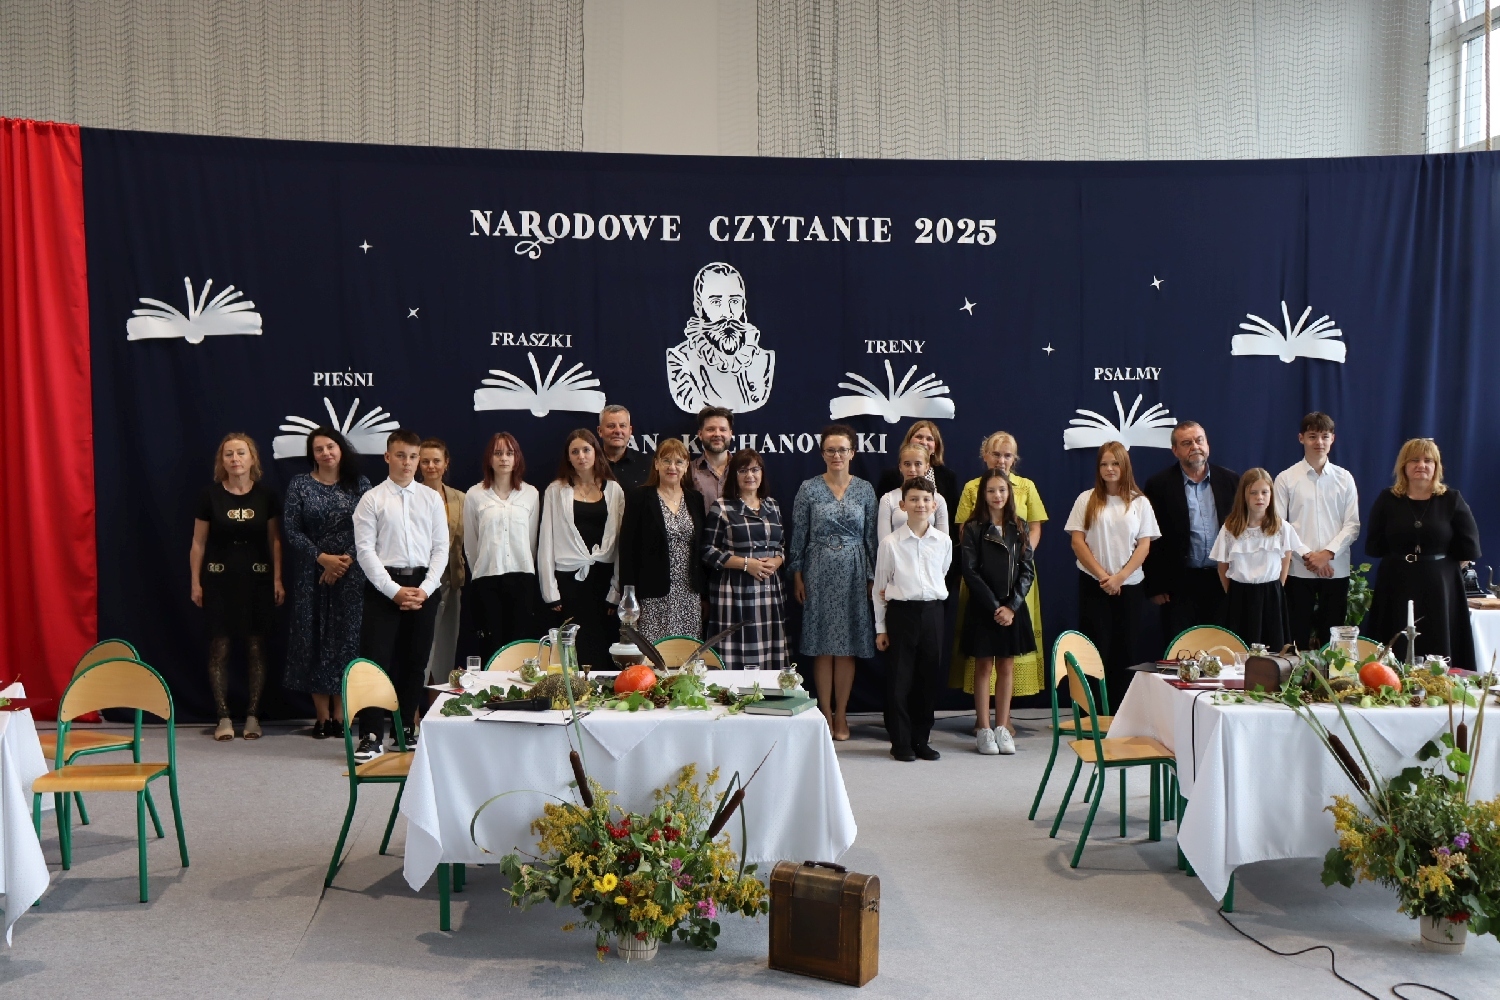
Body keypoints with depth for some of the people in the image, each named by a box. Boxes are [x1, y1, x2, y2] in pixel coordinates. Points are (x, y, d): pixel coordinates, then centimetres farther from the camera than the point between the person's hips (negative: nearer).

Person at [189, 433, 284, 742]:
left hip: (257, 579, 1)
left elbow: (275, 541, 5)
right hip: (219, 579, 0)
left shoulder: (266, 496, 3)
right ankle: (224, 717, 8)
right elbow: (198, 543, 4)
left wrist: (278, 580, 0)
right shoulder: (211, 496, 1)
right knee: (219, 647, 0)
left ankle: (252, 715, 12)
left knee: (256, 647, 2)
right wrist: (196, 583, 1)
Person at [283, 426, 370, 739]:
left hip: (350, 574, 0)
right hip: (311, 574, 0)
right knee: (313, 639, 1)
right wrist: (323, 558, -11)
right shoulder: (299, 485, 3)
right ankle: (322, 715, 10)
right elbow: (292, 531, -2)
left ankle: (340, 714, 10)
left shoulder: (359, 485, 4)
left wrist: (346, 560, -11)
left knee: (346, 639, 1)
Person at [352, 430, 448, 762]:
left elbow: (441, 547, 6)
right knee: (376, 659, -7)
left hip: (424, 587, 3)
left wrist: (425, 589, -7)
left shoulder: (432, 499, 9)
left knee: (415, 661, 9)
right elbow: (365, 550, -4)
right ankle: (372, 736, -3)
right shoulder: (372, 499, 2)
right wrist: (395, 590, -12)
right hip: (384, 585, -3)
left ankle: (407, 729, 21)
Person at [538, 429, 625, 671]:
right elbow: (546, 541, 2)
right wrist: (551, 592, -3)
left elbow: (620, 540, 6)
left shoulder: (613, 490, 8)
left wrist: (618, 588, 0)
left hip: (603, 577, 1)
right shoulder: (556, 490, 4)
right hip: (569, 578, -1)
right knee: (573, 652, -1)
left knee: (602, 650, 0)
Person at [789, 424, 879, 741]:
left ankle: (841, 714, 14)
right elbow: (798, 536, 2)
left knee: (847, 646, 4)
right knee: (822, 645, 2)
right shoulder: (809, 489, 0)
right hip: (819, 572, -1)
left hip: (853, 573, 1)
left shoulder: (865, 489, 4)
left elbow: (871, 536, 6)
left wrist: (873, 577, 3)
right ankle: (825, 712, 12)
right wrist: (797, 575, -2)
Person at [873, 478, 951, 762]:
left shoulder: (944, 541, 2)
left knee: (927, 679, 9)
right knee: (899, 680, 1)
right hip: (901, 612, -2)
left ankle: (921, 739, 21)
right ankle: (901, 742, 12)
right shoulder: (890, 543, -4)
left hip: (932, 612, 2)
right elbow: (879, 588, 2)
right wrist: (880, 627, 2)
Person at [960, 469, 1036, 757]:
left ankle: (1002, 728, 15)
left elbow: (1028, 570, 2)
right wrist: (994, 607, -13)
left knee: (1007, 667, 7)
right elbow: (970, 573, -9)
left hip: (1013, 607, 3)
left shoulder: (1019, 528, 5)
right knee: (984, 667, 3)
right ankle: (983, 730, 10)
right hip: (983, 608, -3)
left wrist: (1011, 606, -9)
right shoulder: (974, 528, -4)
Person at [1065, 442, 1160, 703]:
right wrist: (1102, 576, -9)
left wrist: (1120, 577, -11)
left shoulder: (1140, 503, 5)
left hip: (1130, 586, 1)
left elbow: (1144, 546, 0)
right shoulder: (1086, 500, 3)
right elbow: (1077, 542, -2)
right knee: (1097, 649, -2)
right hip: (1093, 585, -1)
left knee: (1125, 651, 3)